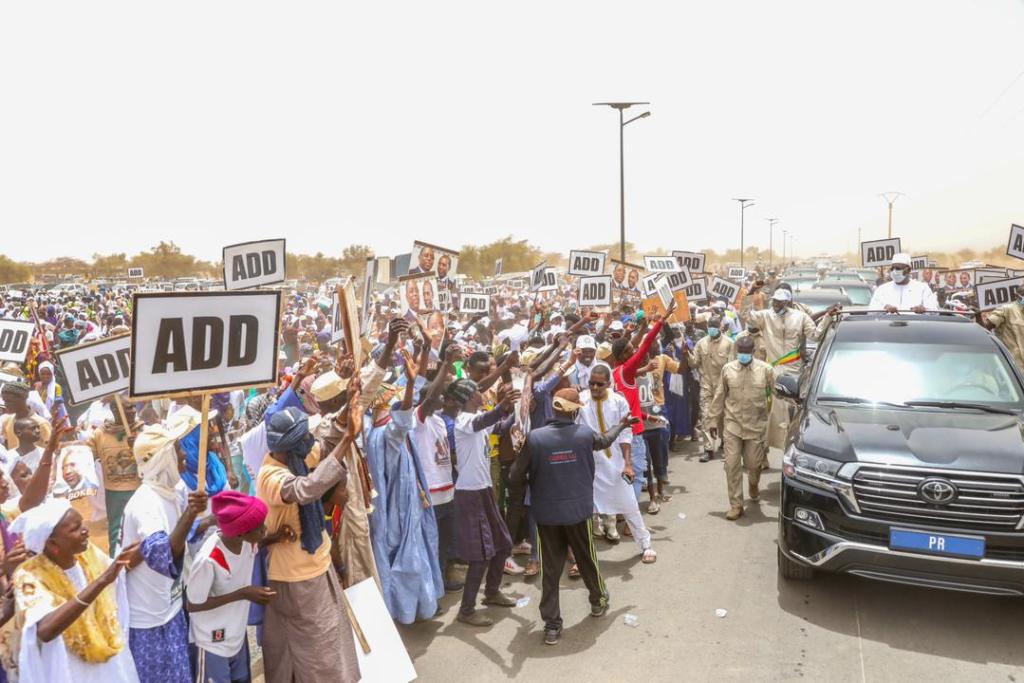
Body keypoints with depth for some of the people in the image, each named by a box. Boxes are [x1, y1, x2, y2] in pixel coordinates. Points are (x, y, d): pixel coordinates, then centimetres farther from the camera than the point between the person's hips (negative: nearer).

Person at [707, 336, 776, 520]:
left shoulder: (765, 369, -4)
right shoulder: (727, 369, 0)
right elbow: (720, 397, 5)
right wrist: (714, 421, 7)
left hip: (756, 426, -1)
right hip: (732, 425, 1)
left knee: (753, 464, 8)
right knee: (732, 465, -2)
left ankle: (753, 486, 43)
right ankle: (736, 505, 8)